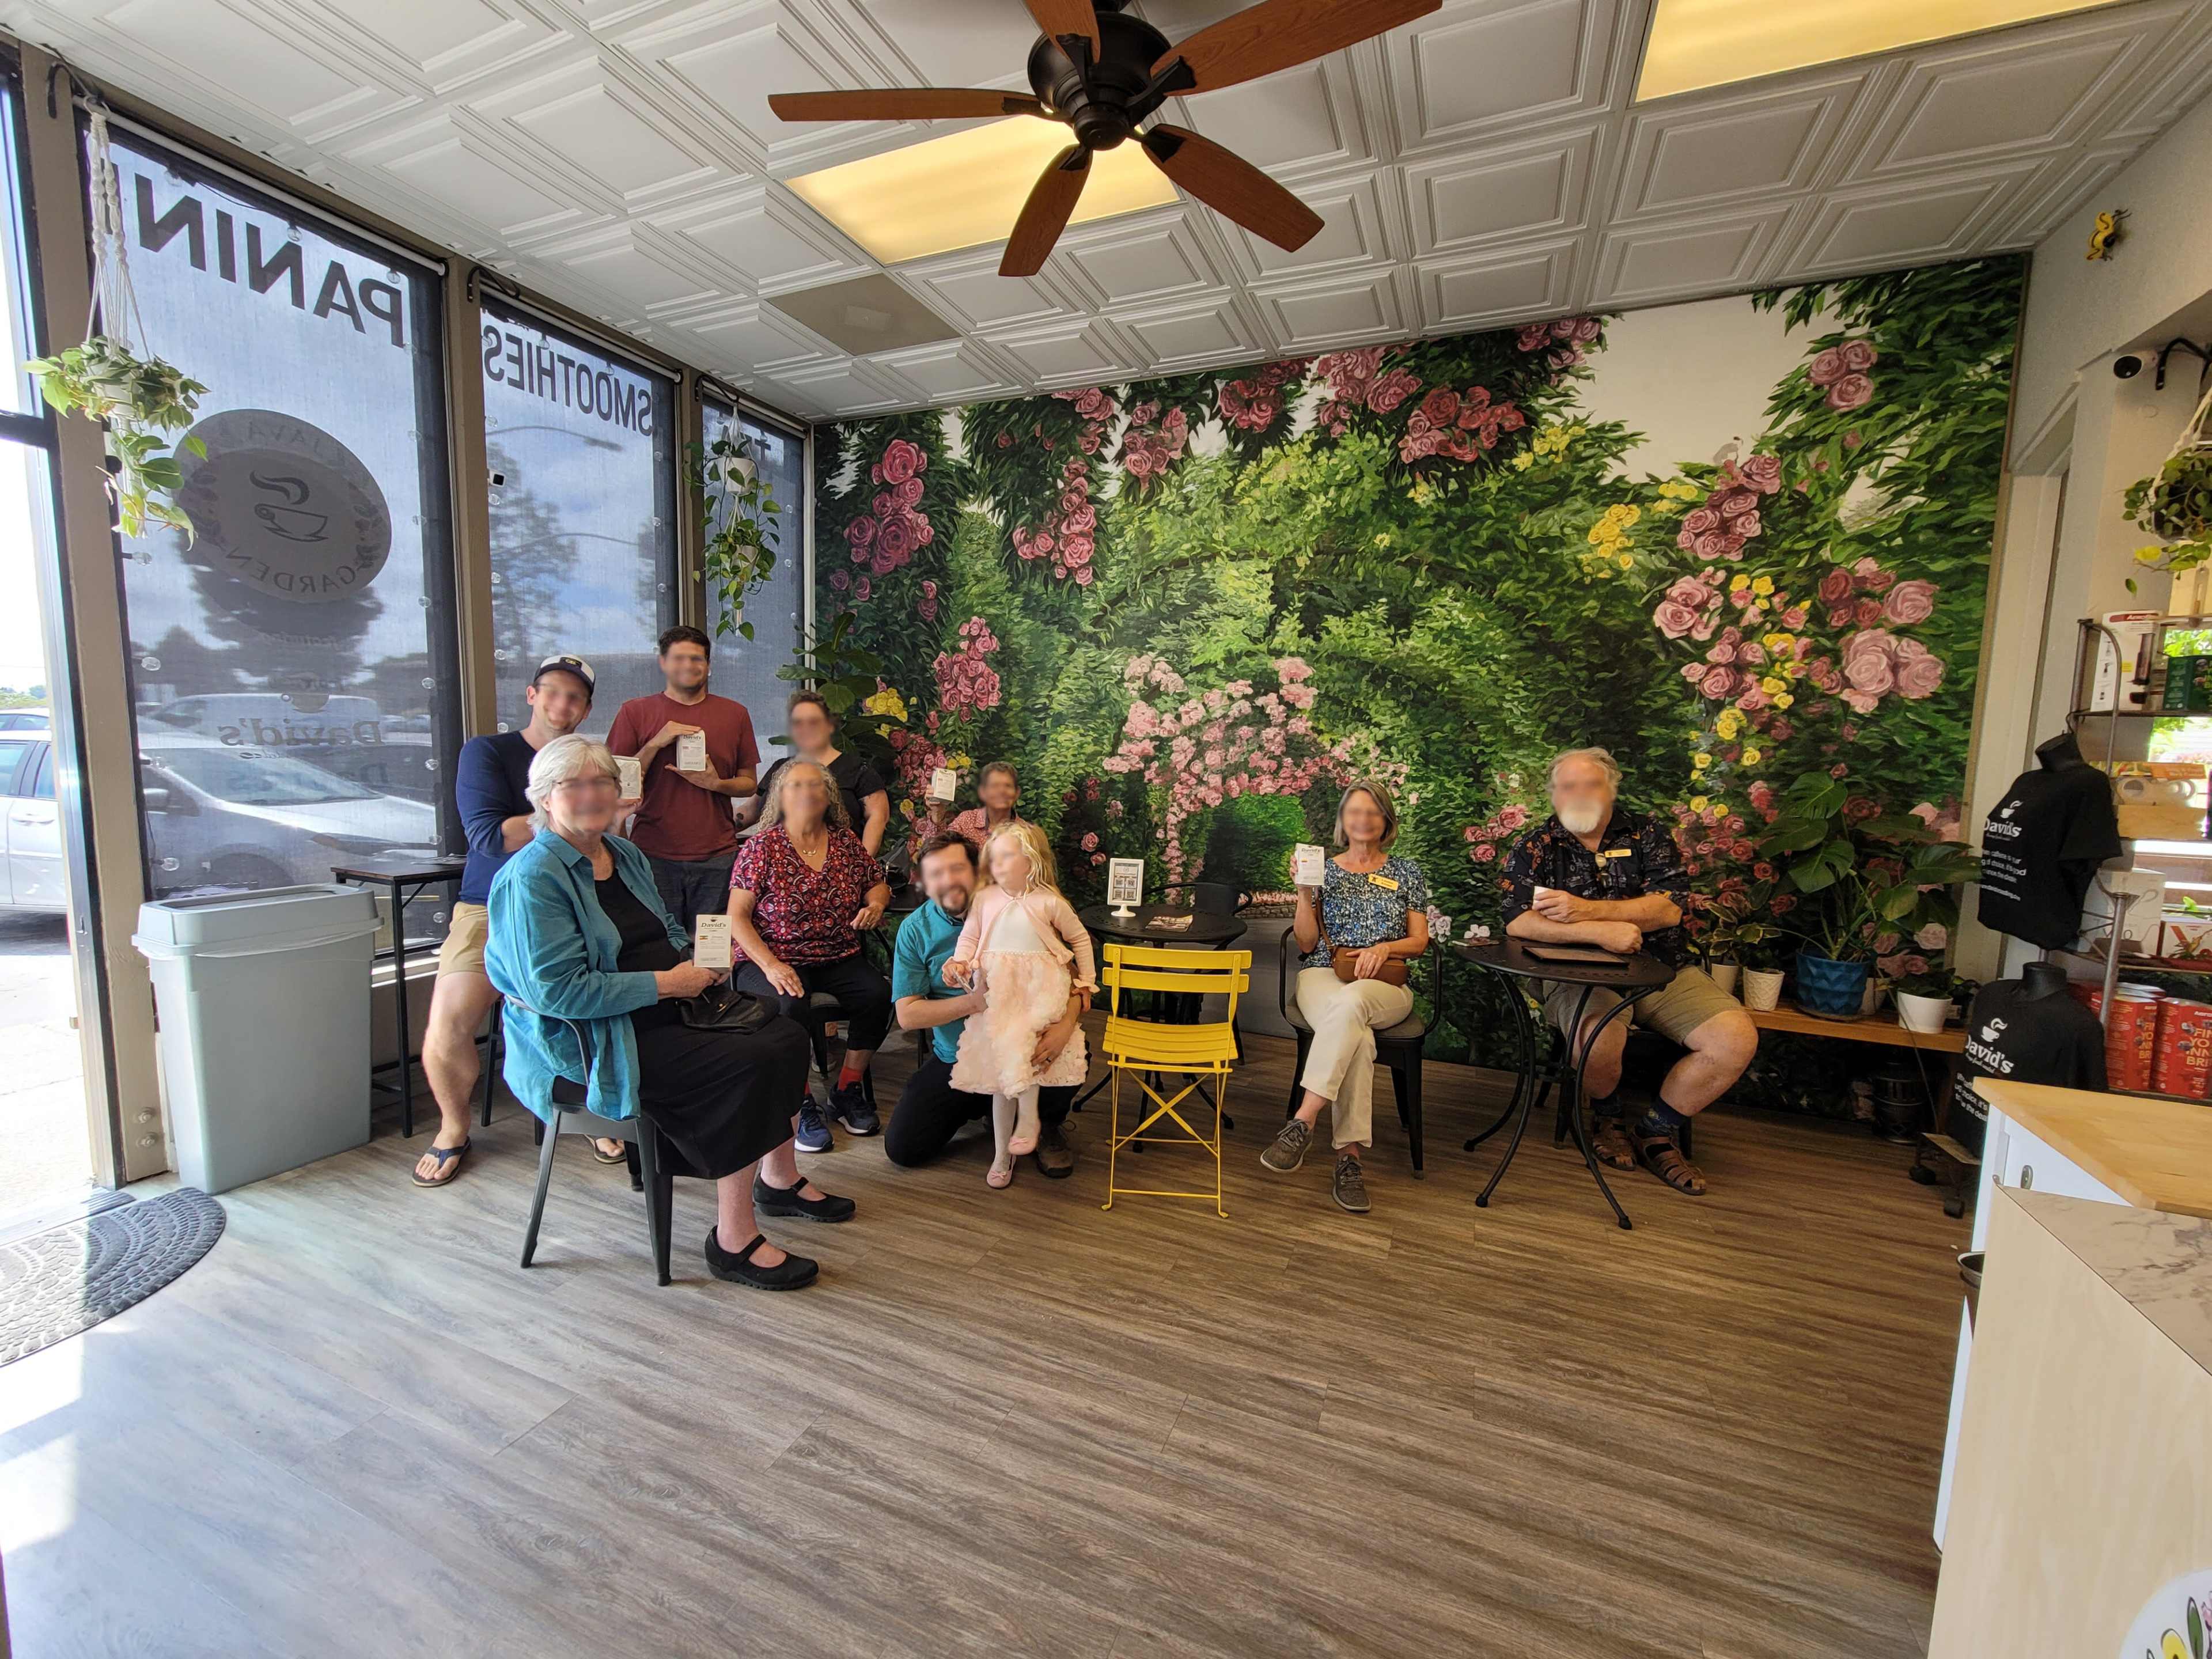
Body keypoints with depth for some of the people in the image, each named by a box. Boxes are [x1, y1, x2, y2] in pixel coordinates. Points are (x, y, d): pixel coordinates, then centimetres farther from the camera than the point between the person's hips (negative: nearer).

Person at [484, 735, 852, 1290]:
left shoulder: (626, 854, 12)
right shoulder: (532, 878, -15)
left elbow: (669, 931, 24)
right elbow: (556, 991, -23)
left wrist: (696, 961, 2)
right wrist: (664, 983, -21)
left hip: (664, 1008, 9)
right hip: (589, 1040, -8)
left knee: (785, 1036, -5)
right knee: (747, 1066, -25)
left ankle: (779, 1181, 16)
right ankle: (734, 1240, -13)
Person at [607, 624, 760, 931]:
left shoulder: (735, 714, 11)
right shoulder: (635, 712, 8)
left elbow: (749, 784, 13)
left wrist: (716, 783, -7)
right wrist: (655, 744, -9)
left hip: (717, 857, 1)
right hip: (654, 855, -1)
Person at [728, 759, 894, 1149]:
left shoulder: (846, 841, 6)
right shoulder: (763, 846, -4)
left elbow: (878, 883, 21)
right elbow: (737, 916, -7)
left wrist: (876, 904, -4)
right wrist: (771, 965, -20)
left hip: (838, 959, 4)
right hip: (773, 960, -3)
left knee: (878, 994, -24)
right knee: (789, 1005, -34)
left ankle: (848, 1091, -1)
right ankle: (799, 1104, -10)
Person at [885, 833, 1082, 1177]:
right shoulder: (915, 930, -6)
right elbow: (907, 1015, -9)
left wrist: (1066, 1024, -35)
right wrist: (973, 1002, -25)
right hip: (956, 1058, 2)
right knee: (902, 1148, -4)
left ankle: (1049, 1126, 5)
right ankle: (981, 1105, 25)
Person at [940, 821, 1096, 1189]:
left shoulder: (1049, 903, -3)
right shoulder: (985, 899, 3)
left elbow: (1080, 938, 9)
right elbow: (969, 937, 10)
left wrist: (1087, 980, 8)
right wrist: (957, 963, -8)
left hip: (1040, 986, -3)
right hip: (996, 992, 3)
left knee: (1019, 1039, -32)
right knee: (1001, 1075, 7)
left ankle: (1029, 1116, -13)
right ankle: (1002, 1153, 19)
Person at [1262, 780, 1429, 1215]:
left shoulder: (1406, 872, 15)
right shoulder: (1323, 870, 14)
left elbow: (1420, 941, 10)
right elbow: (1307, 943, 7)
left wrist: (1385, 948, -11)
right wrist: (1305, 892, -7)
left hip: (1384, 984, 0)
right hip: (1323, 975, 0)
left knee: (1349, 1004, -39)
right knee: (1356, 1038, -36)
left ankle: (1303, 1122, -40)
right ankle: (1349, 1157, -34)